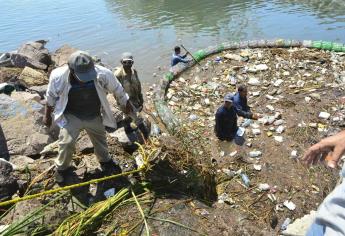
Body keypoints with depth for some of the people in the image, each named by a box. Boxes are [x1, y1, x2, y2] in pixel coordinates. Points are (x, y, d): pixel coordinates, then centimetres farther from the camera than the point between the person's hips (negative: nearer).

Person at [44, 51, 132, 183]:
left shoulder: (103, 75, -31)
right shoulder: (58, 77, -28)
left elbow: (118, 90, -11)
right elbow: (51, 97, -7)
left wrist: (126, 105, 5)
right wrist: (47, 116, 7)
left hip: (94, 116, 1)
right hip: (71, 116, -1)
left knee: (100, 141, 19)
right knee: (66, 143, -9)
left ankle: (105, 161, 52)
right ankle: (61, 167, 25)